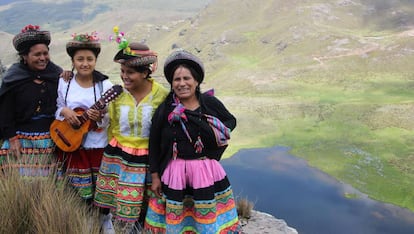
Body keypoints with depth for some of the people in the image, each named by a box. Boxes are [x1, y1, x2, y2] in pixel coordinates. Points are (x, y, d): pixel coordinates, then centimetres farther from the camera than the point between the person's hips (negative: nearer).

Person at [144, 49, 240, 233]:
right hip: (174, 174, 0)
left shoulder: (210, 103, -4)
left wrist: (218, 135, -6)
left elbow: (231, 121, 13)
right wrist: (155, 176, 2)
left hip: (207, 172, 1)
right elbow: (154, 146, 1)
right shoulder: (164, 110, -6)